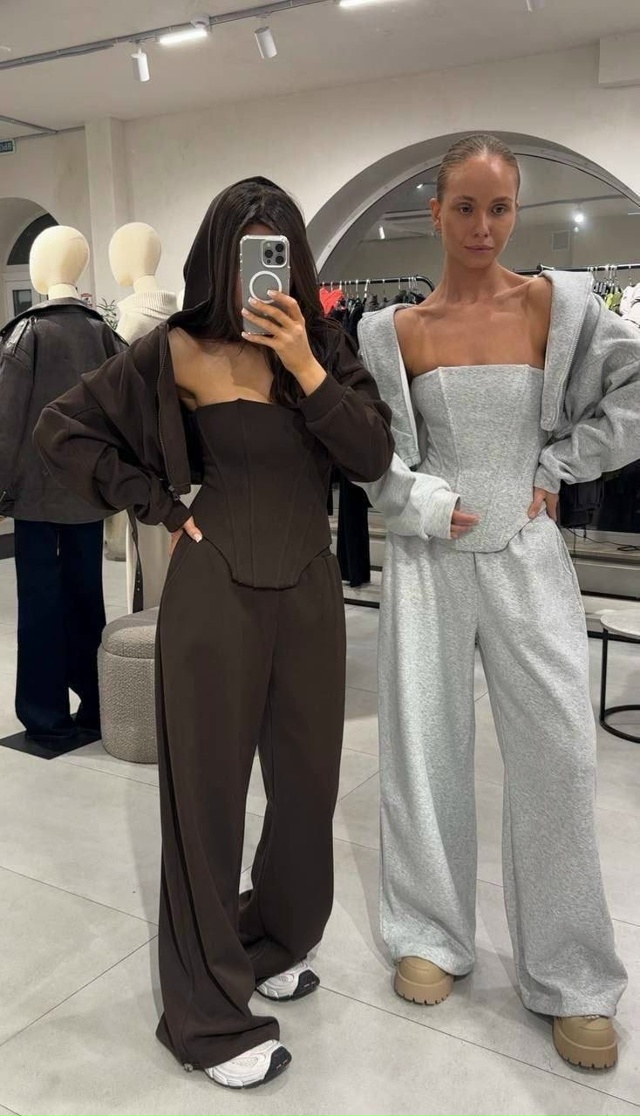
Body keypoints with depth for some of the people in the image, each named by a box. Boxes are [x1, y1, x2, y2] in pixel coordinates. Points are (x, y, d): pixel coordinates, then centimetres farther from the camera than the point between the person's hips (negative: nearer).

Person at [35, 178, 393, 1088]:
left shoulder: (325, 345, 7)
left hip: (310, 589, 5)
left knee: (308, 781, 13)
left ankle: (273, 944, 39)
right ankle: (211, 1013, 21)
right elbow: (62, 429, -1)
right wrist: (163, 505, -4)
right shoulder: (181, 351, -5)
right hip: (217, 591, -4)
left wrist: (304, 366, -15)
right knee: (208, 791, 4)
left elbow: (373, 457, -5)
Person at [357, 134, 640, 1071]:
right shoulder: (396, 330, 2)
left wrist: (556, 468, -3)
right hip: (430, 557, 1)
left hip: (527, 554, 0)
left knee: (560, 754, -1)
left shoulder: (558, 304, 0)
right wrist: (425, 507, -11)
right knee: (426, 747, 8)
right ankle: (431, 934, 28)